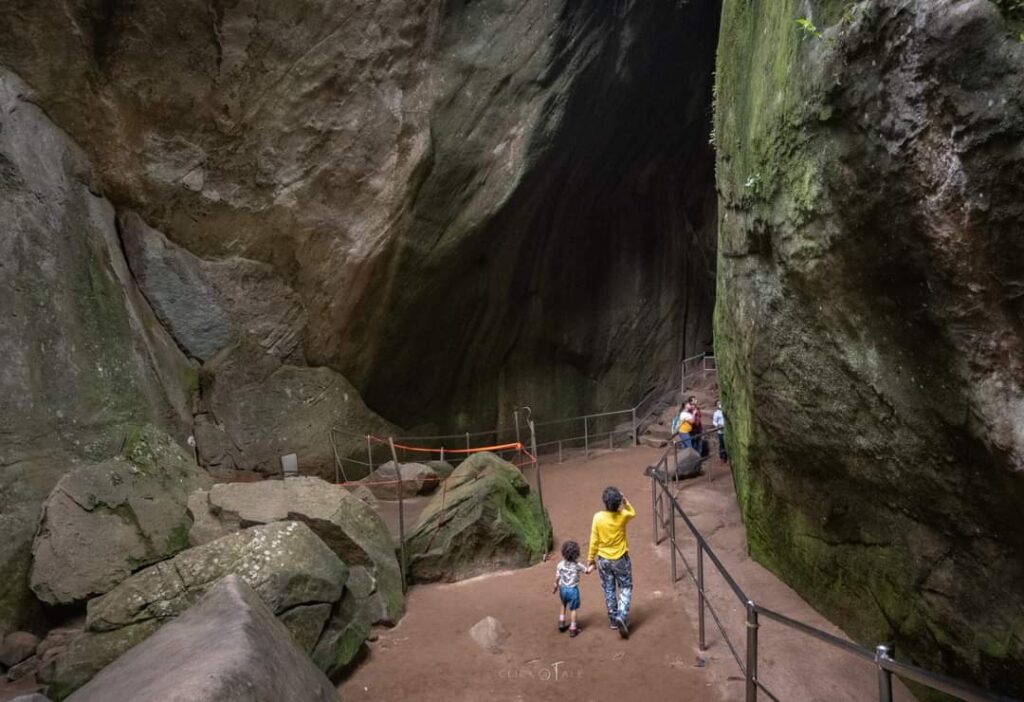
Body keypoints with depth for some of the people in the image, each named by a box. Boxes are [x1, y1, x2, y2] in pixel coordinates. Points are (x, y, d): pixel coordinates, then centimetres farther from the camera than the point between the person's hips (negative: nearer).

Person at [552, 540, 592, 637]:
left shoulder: (560, 565, -9)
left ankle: (561, 623, 31)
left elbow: (557, 578, -4)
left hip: (563, 589, 3)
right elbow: (587, 570, -2)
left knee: (564, 605, 29)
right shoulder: (577, 565, -15)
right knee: (573, 609, 10)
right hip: (573, 589, -3)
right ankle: (572, 629, 17)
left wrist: (555, 587, 13)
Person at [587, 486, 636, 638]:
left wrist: (590, 559, 4)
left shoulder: (598, 517, -16)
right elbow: (633, 513, 11)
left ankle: (613, 620, 26)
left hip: (603, 560, 1)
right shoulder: (623, 516, -16)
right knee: (626, 588, 13)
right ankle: (621, 617, -5)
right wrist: (625, 501, -1)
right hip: (621, 559, -1)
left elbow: (594, 541, -8)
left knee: (609, 590, 16)